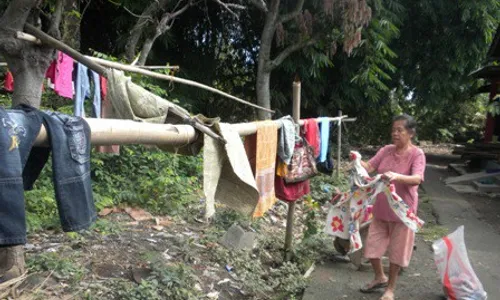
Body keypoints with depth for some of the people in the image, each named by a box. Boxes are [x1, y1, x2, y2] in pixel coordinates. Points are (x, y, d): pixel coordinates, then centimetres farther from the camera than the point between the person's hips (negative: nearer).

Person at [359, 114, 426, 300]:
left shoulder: (417, 154, -14)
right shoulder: (386, 150, 1)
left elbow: (417, 179, -28)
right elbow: (369, 167, -6)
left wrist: (397, 176, -47)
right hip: (381, 208, 5)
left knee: (396, 250, 9)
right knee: (372, 246, 13)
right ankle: (380, 278, 39)